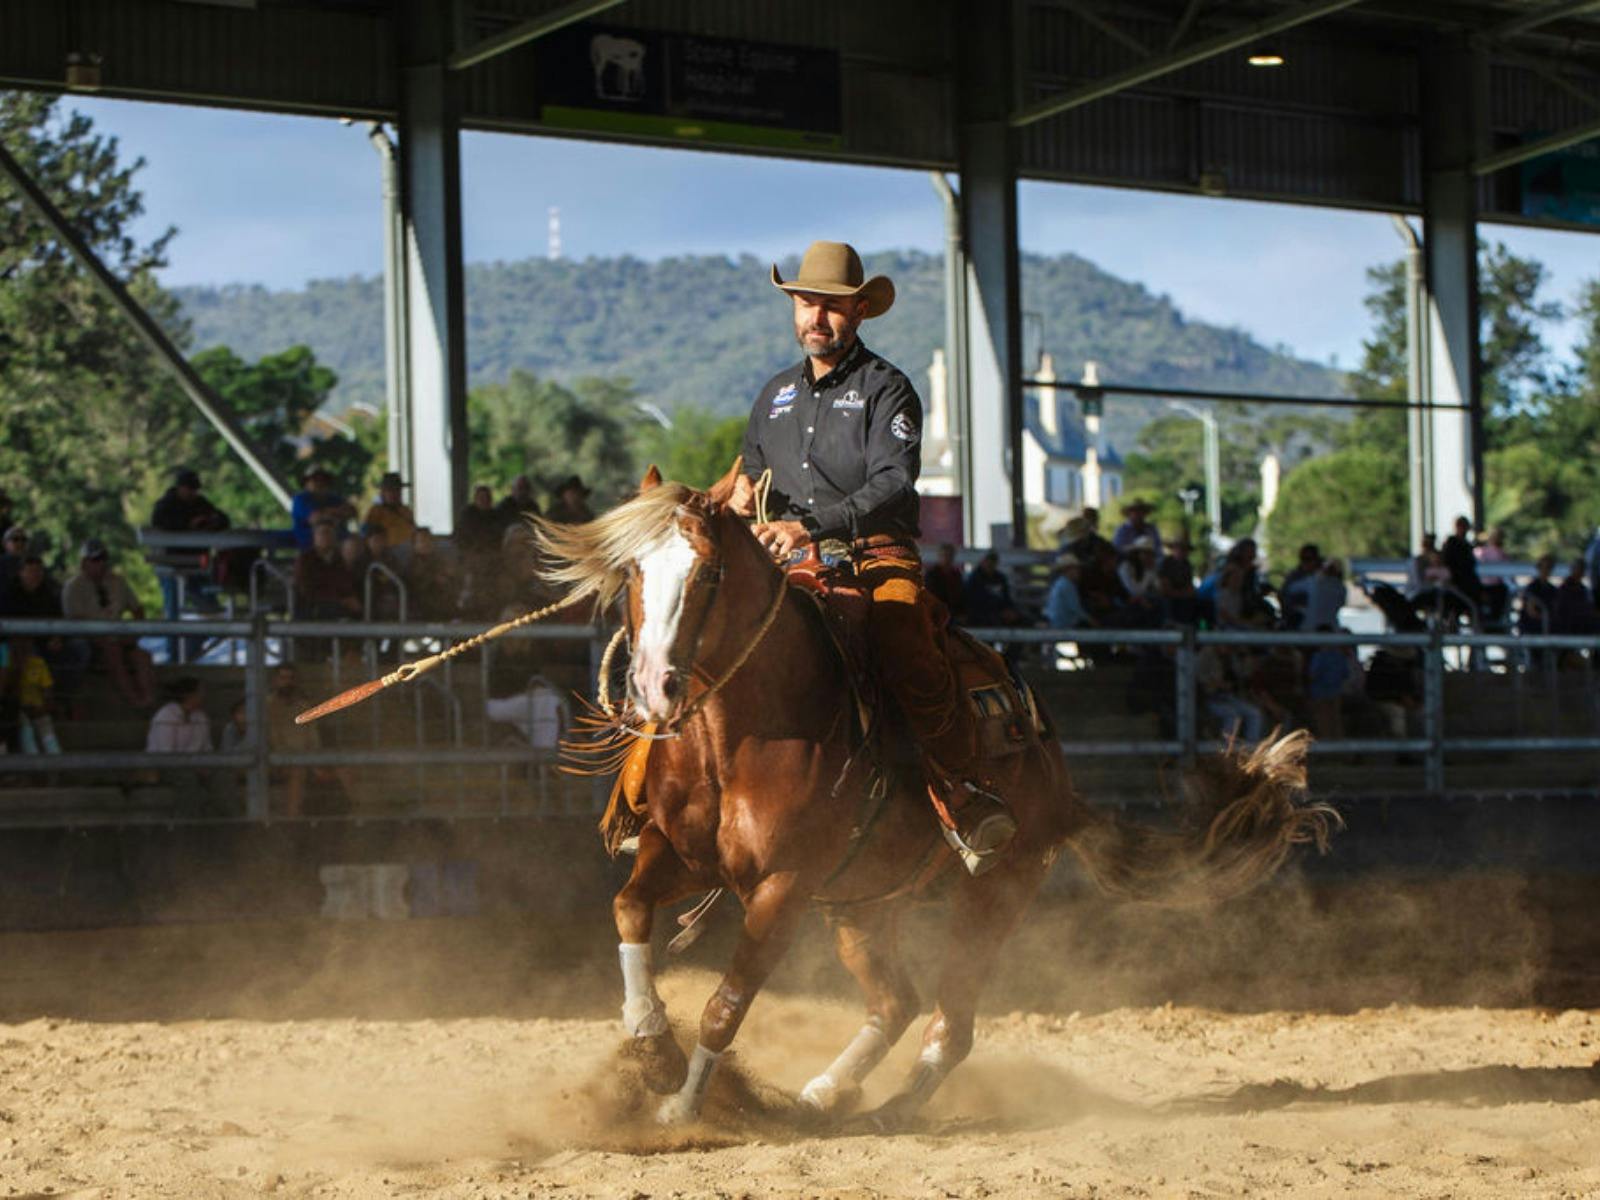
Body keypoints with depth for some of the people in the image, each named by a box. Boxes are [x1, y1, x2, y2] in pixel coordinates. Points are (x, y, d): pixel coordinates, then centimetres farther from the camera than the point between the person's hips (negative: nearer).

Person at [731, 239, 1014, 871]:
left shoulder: (886, 388, 2)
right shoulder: (776, 393, 21)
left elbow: (894, 482, -12)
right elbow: (751, 471, 34)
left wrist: (814, 527, -26)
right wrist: (744, 492, 8)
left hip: (877, 557, -5)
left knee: (915, 670, -31)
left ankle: (968, 800, -14)